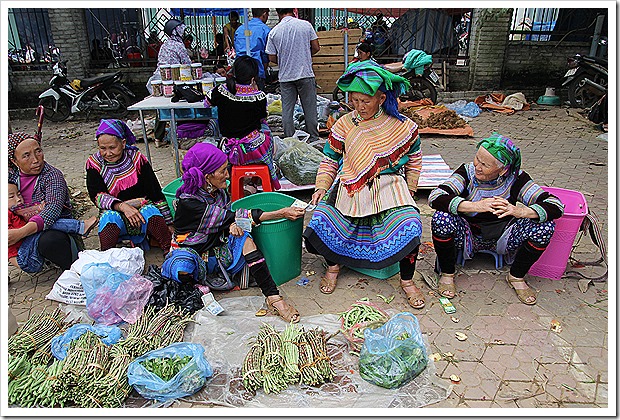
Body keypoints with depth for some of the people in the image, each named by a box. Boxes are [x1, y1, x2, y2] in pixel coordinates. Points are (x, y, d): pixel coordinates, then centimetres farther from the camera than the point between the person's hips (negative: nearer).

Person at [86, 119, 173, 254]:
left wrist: (168, 223, -4)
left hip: (142, 209, 0)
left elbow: (156, 193, -3)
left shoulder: (137, 158, -4)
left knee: (151, 212, -32)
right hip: (114, 211, 1)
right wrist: (122, 206, -29)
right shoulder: (94, 164, -1)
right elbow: (97, 196, -10)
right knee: (110, 217, -33)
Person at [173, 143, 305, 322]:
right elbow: (230, 218, -30)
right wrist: (282, 214, -31)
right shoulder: (188, 202, -26)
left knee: (243, 238, -25)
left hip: (217, 243, 4)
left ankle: (273, 298, -31)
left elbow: (227, 214, 9)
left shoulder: (217, 190, -6)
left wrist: (232, 223, -21)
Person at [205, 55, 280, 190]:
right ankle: (271, 178, 41)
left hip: (229, 151, 3)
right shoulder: (258, 96, -14)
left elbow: (208, 102, 15)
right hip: (255, 150, -3)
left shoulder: (221, 91, -8)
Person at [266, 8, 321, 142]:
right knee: (310, 108, 7)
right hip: (305, 73, -1)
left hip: (285, 76, 1)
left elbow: (272, 58, 0)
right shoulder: (306, 25, -3)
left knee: (287, 109, 8)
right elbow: (316, 47, 0)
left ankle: (289, 139, 12)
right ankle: (313, 137, 13)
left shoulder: (273, 32, -2)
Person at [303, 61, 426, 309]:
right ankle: (333, 263, 9)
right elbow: (330, 161, 8)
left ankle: (407, 281, -1)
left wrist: (409, 192, 9)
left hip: (388, 187, -1)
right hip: (348, 187, 1)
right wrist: (321, 188, -6)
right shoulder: (344, 124, 2)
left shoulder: (401, 126, 0)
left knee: (409, 227, -27)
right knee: (321, 219, -23)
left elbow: (414, 158, 14)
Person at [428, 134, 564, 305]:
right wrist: (475, 206, -45)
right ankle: (447, 273, -5)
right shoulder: (468, 172, -18)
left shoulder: (516, 178, -15)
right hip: (468, 235, -2)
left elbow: (555, 206, -21)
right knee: (441, 218, -32)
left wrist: (519, 211, -41)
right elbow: (435, 197, -32)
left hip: (502, 238, 2)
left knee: (545, 226, -22)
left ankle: (516, 277, 3)